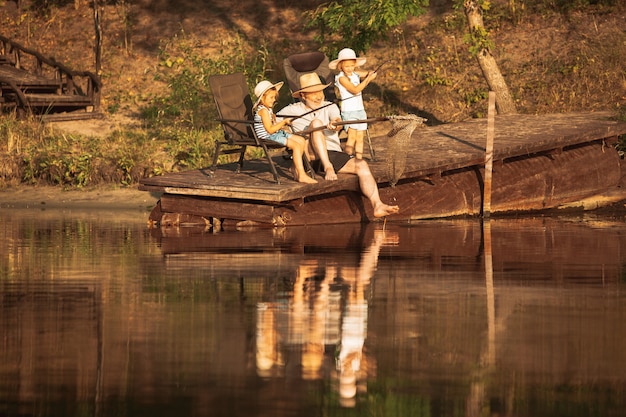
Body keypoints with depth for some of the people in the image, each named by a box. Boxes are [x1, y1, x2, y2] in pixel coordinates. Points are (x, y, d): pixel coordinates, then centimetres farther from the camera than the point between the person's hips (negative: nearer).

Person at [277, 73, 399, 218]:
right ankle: (327, 168, -37)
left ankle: (378, 206, -39)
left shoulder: (330, 107, 15)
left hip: (336, 155, 2)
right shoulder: (292, 110, 11)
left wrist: (335, 124, -32)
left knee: (362, 165, -25)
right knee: (316, 123, -26)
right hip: (312, 157, -2)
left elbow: (338, 122, -5)